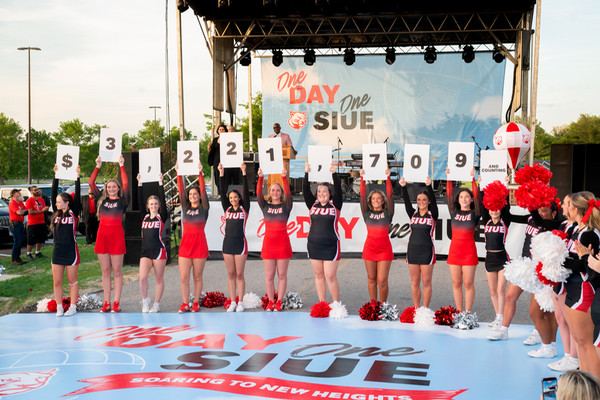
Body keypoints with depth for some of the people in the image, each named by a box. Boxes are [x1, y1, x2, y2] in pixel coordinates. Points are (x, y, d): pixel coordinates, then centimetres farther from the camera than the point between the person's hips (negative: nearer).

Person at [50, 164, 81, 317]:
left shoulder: (73, 212, -3)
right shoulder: (57, 213, 7)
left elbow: (77, 196, -10)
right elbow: (54, 193, 6)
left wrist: (77, 177, -10)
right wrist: (56, 176, 4)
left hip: (71, 251, -5)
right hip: (57, 251, 5)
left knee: (72, 281, 6)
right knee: (57, 282, 7)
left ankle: (73, 307, 14)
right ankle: (59, 308, 16)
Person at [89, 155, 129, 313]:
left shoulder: (122, 201, 3)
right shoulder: (102, 199, 12)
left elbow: (126, 184, -10)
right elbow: (91, 183, 7)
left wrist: (122, 166, -10)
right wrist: (98, 166, 2)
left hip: (116, 236, -4)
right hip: (102, 235, 4)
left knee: (117, 271, 0)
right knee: (105, 272, 7)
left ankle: (116, 303, 4)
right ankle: (106, 303, 12)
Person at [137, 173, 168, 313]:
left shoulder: (162, 217, 3)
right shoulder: (145, 217, 12)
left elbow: (163, 201, -7)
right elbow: (139, 201, 10)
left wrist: (160, 183, -10)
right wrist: (139, 184, 5)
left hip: (159, 250, -3)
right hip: (145, 251, 3)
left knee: (159, 279, 2)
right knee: (142, 277, -10)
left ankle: (156, 304, 12)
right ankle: (145, 302, 7)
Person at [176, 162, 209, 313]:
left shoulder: (204, 208, 4)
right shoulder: (185, 208, 12)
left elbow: (203, 190, -6)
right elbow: (181, 190, 5)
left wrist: (200, 173, -13)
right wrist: (179, 174, -4)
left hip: (199, 244, -3)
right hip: (185, 244, 3)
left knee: (197, 277, 4)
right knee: (183, 277, 0)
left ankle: (196, 303, 13)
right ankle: (185, 304, 8)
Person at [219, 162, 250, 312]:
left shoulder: (244, 209, 2)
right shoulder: (227, 209, 11)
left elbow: (246, 192, -6)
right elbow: (222, 193, 5)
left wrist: (244, 173, -13)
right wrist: (221, 174, -3)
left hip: (240, 243, -4)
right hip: (227, 242, 4)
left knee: (239, 274, -1)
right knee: (231, 274, 6)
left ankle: (240, 302, 5)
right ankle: (233, 302, 10)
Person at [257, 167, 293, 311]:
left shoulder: (286, 206, 4)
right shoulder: (265, 206, 8)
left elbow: (288, 194, -12)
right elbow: (258, 194, -6)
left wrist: (285, 178, -26)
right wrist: (260, 178, -21)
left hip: (282, 242, -1)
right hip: (268, 241, 1)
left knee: (282, 274, 3)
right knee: (269, 275, 4)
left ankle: (279, 302, 12)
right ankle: (271, 301, 15)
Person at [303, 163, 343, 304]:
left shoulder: (335, 205, 2)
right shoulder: (313, 205, 9)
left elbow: (338, 189, -9)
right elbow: (306, 191, 0)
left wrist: (334, 174, -19)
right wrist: (306, 174, -10)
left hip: (330, 246, -4)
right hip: (313, 245, 4)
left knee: (330, 276, -5)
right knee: (318, 275, 9)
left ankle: (336, 303, 6)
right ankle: (322, 303, 16)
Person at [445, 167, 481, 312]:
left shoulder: (475, 214, 2)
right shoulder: (454, 212, 10)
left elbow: (477, 196, -10)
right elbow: (449, 195, 2)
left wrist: (473, 179, -19)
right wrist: (449, 178, -7)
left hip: (469, 250, -3)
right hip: (454, 249, 3)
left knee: (468, 283, -1)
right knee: (456, 283, 7)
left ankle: (467, 313, 6)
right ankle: (459, 312, 15)